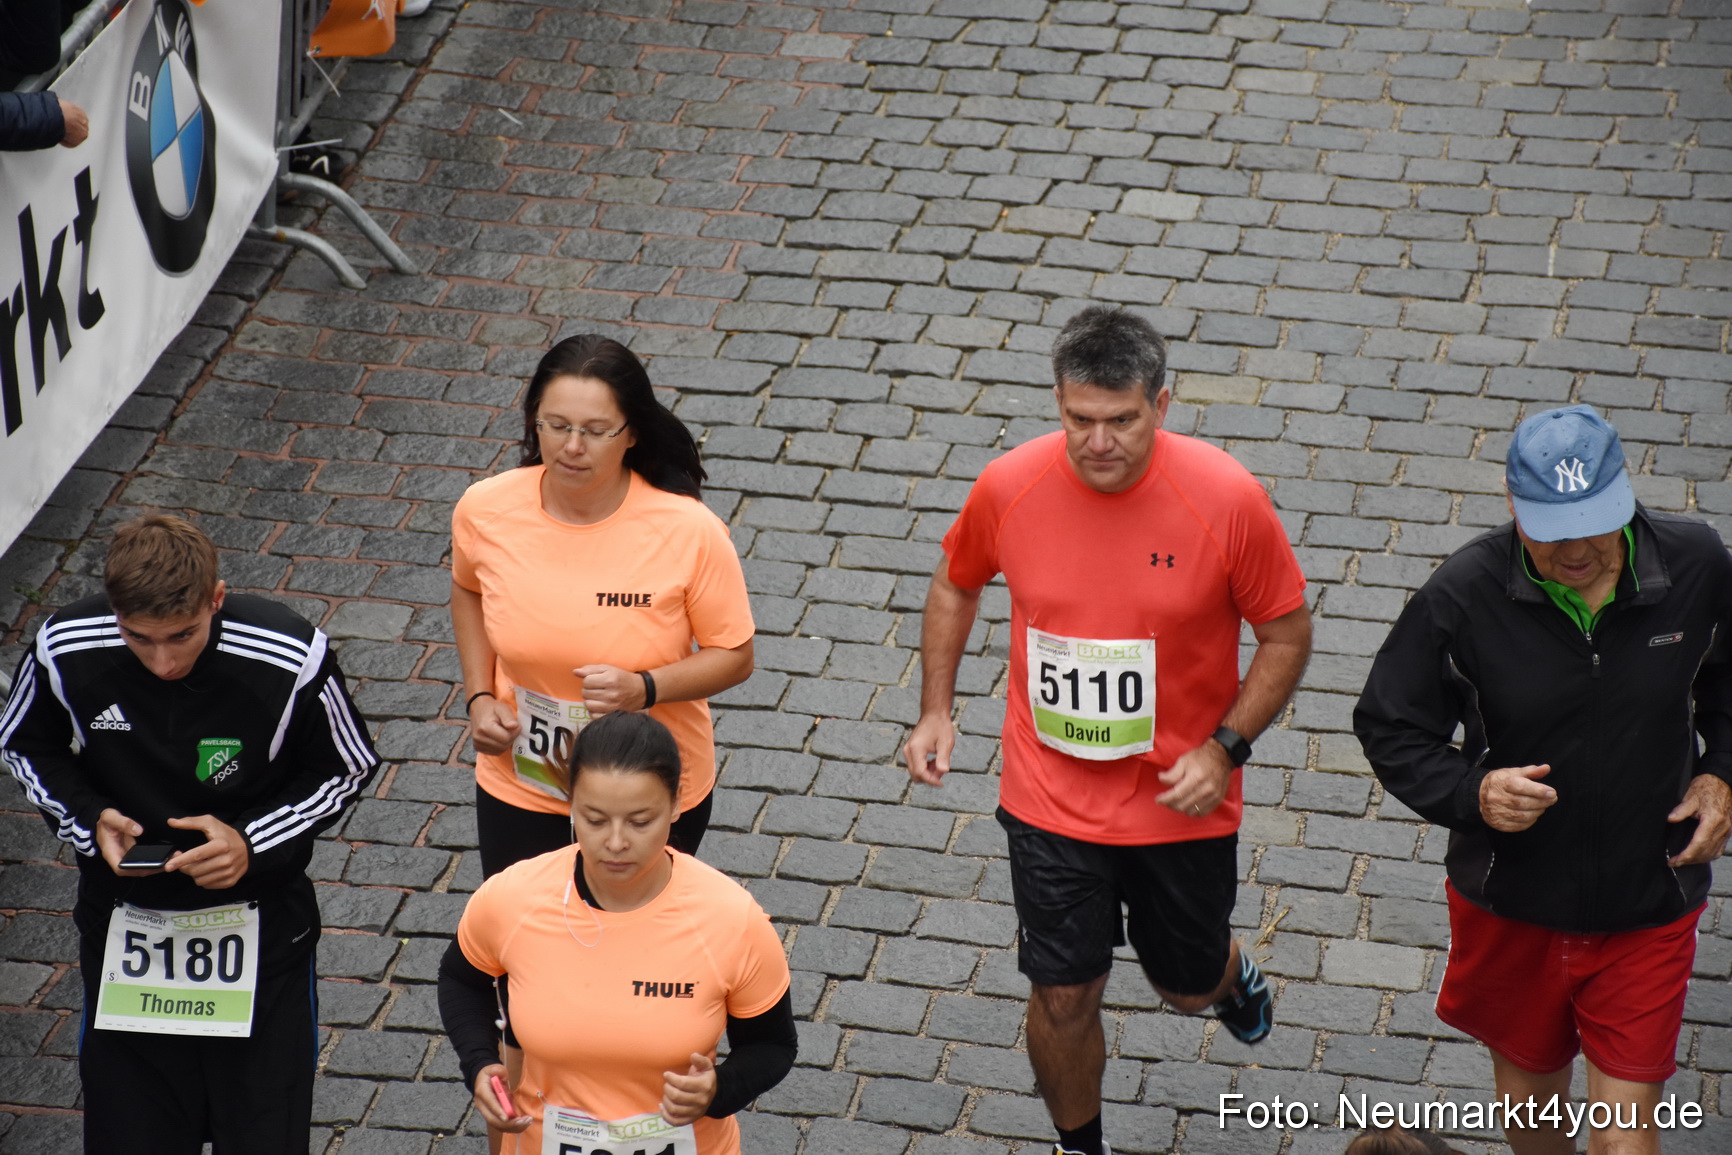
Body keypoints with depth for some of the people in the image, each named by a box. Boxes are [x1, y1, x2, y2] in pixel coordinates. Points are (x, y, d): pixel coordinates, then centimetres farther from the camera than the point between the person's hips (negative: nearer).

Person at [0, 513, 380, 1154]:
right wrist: (87, 818, -16)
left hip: (259, 927, -1)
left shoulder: (291, 660, -22)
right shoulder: (66, 651, -17)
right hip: (124, 926, 1)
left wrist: (253, 842, -20)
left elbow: (348, 769, -5)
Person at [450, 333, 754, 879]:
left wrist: (645, 688, -28)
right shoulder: (485, 510, -15)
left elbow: (734, 657, -11)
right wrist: (480, 697, -4)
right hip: (519, 788, 2)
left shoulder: (690, 532, -24)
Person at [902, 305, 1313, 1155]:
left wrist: (1225, 749, -16)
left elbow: (1287, 633, -7)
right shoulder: (1008, 487, -14)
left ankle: (1228, 975, 57)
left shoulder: (1226, 498, -20)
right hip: (1052, 798, 1)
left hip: (1182, 798, 0)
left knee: (1187, 984, 19)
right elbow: (955, 585, 8)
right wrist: (934, 710, 0)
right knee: (1064, 999, 6)